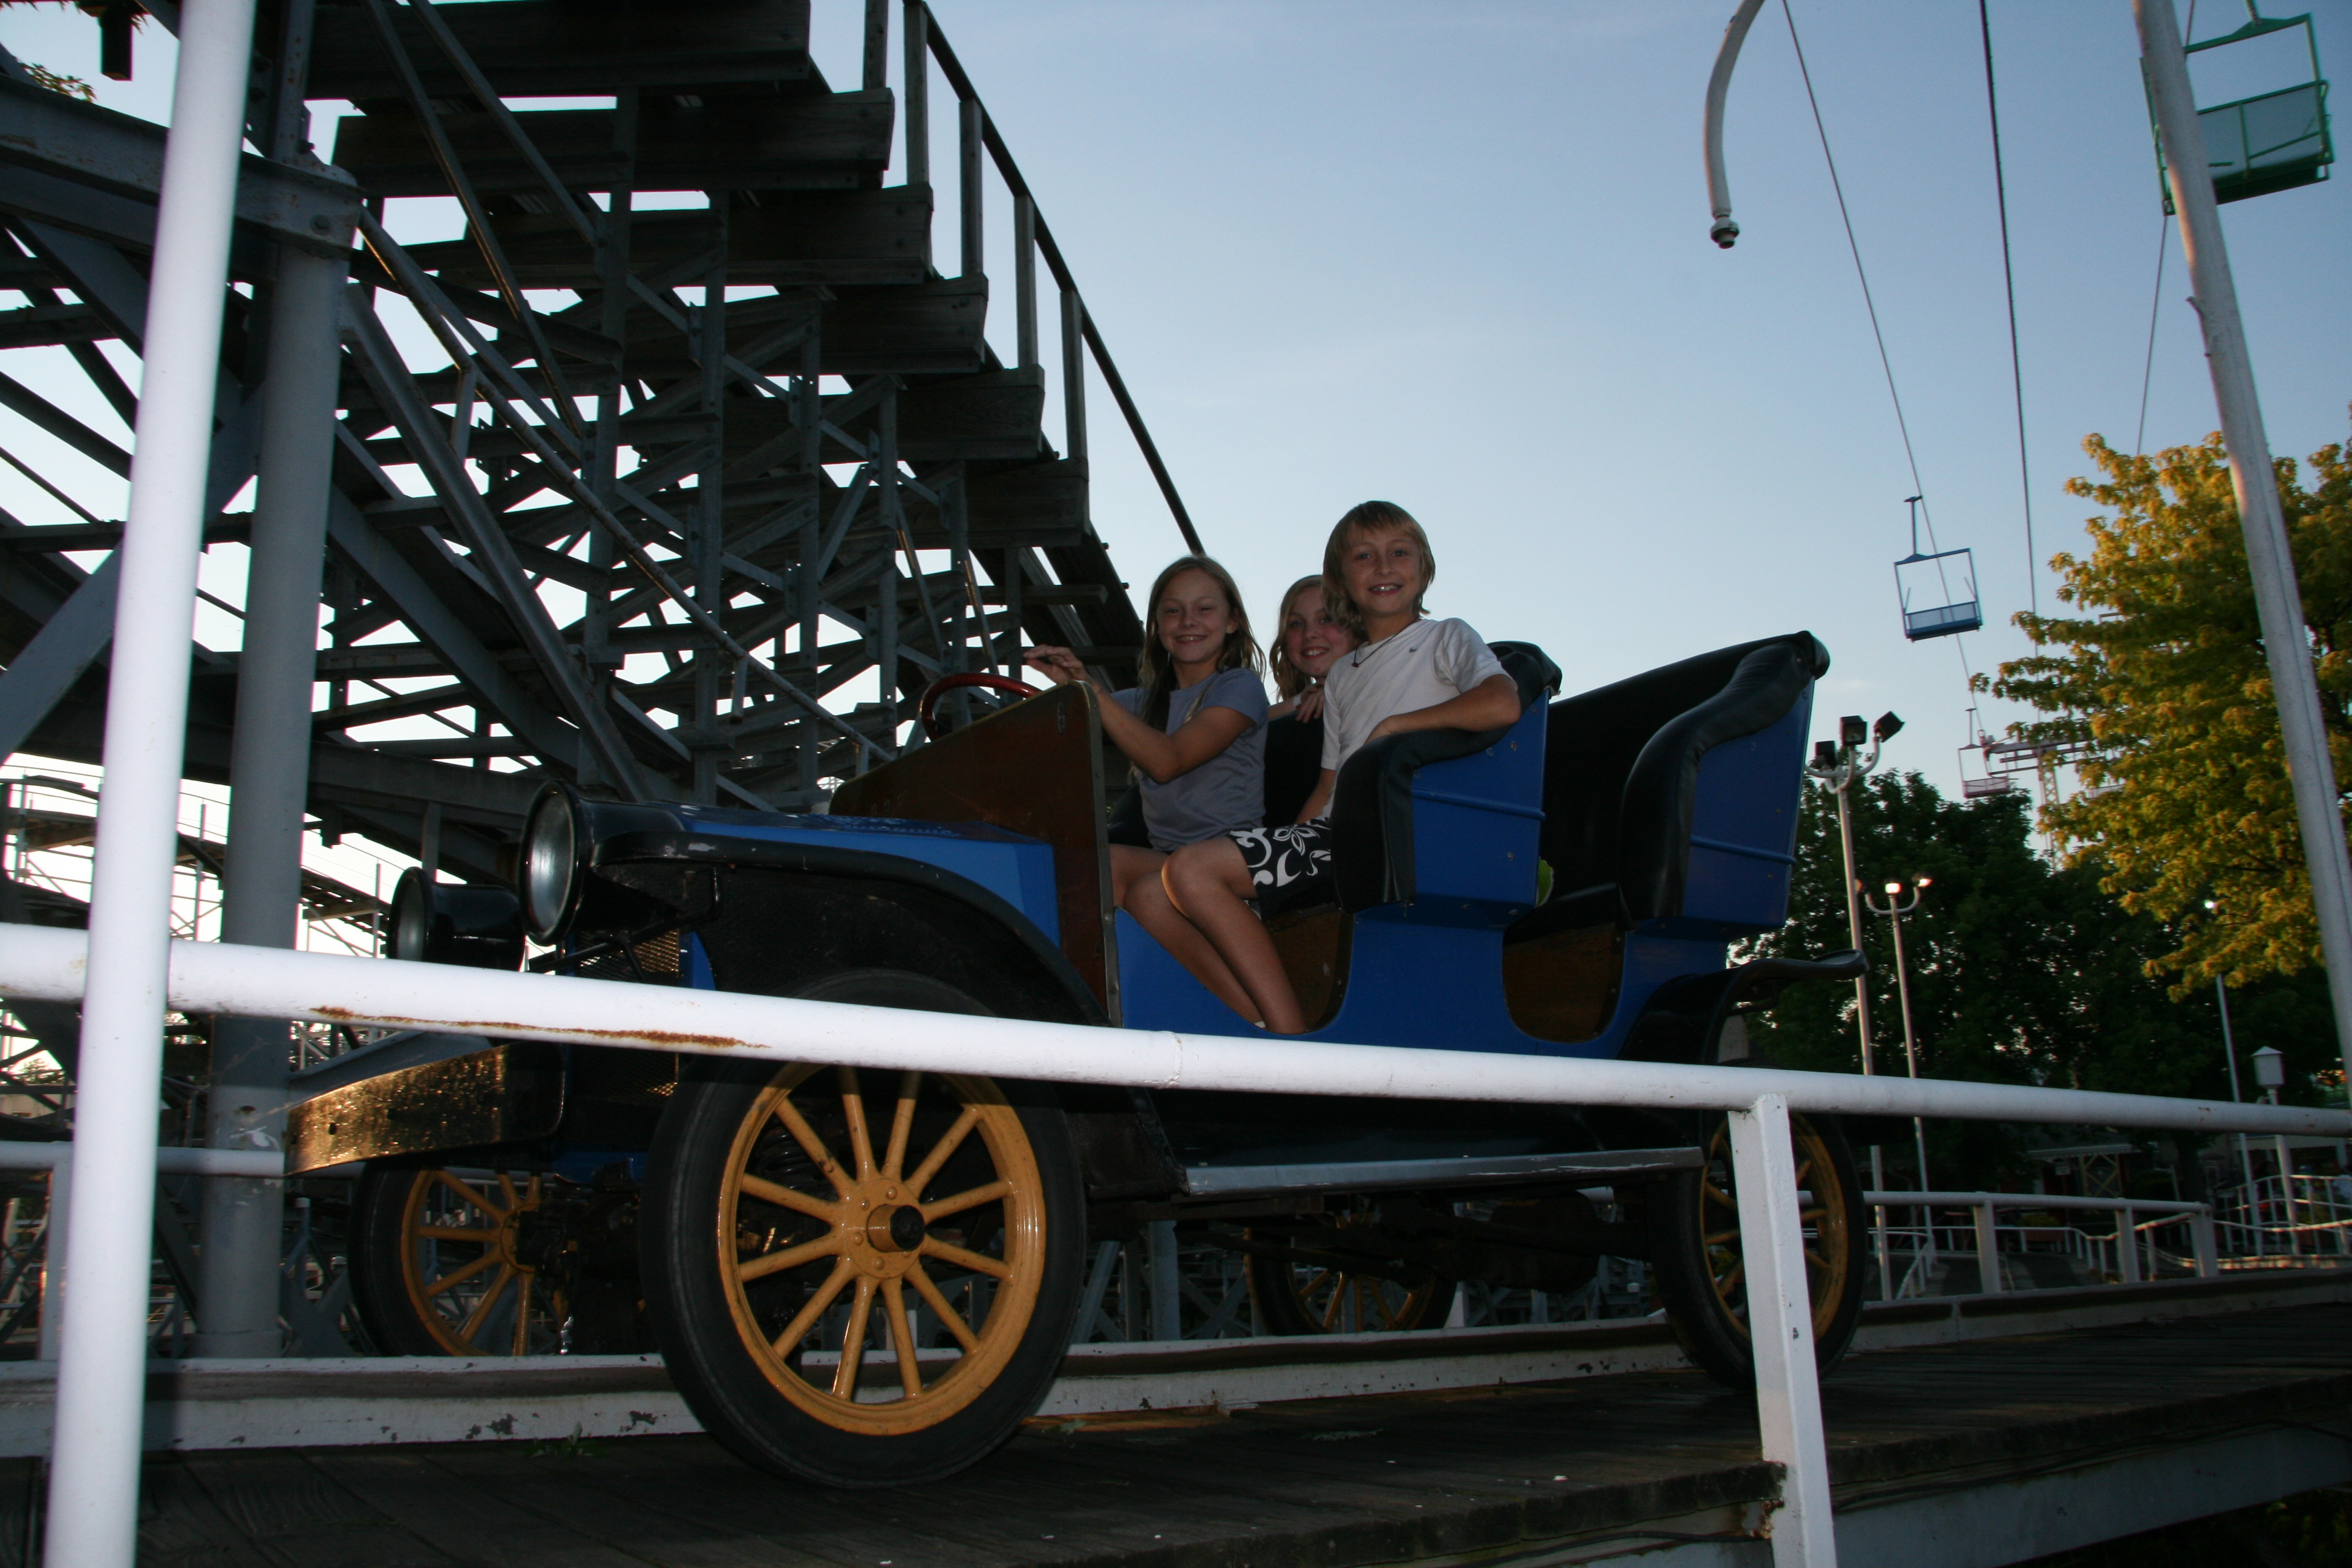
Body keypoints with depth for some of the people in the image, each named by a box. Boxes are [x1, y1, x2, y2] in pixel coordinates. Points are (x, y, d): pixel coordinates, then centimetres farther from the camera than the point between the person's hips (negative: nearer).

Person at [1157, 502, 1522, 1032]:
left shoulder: (1448, 639, 9)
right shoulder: (1343, 675, 29)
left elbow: (1503, 704, -13)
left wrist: (1394, 725, -6)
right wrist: (1289, 842, 8)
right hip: (1333, 831, 8)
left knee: (1193, 869, -24)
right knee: (1154, 895, -11)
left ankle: (1293, 1039, -22)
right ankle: (1268, 1030, -23)